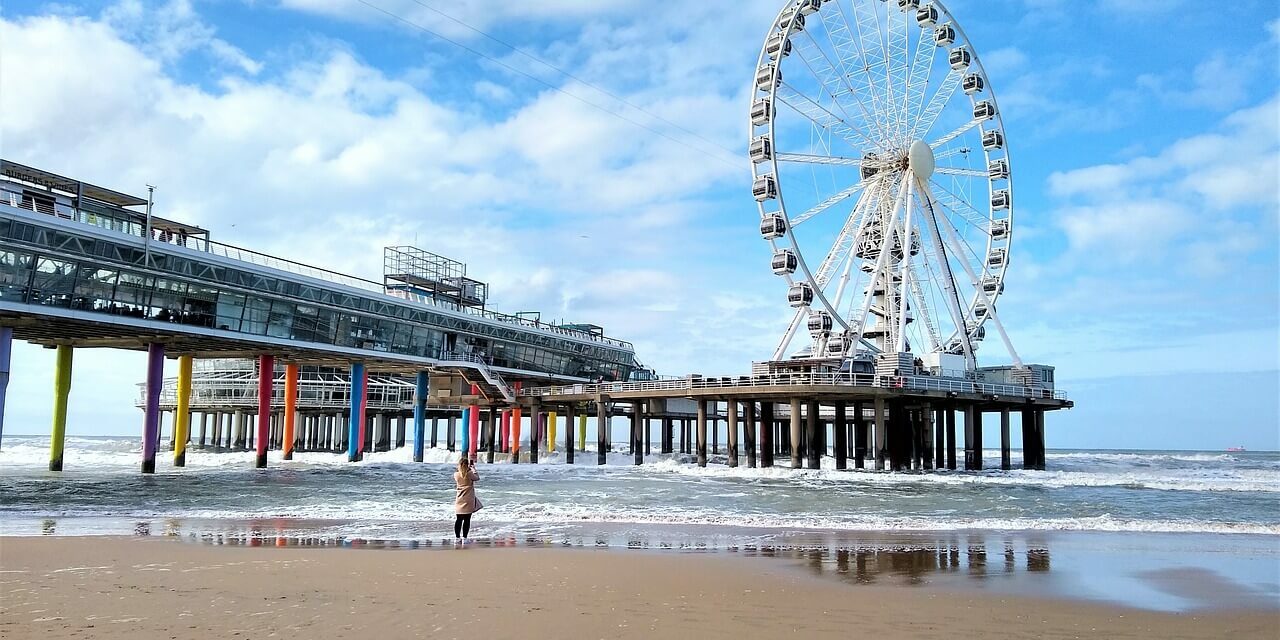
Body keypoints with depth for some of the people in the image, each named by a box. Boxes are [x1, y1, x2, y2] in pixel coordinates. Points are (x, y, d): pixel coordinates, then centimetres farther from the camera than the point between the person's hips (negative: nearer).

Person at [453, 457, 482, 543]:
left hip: (459, 500, 4)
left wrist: (469, 470, 17)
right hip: (468, 500, -4)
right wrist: (474, 469, 17)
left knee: (459, 519, 11)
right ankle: (465, 537, 3)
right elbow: (477, 478, 4)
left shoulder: (456, 474, -3)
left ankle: (457, 537, 16)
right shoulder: (470, 474, -14)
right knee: (467, 519, 2)